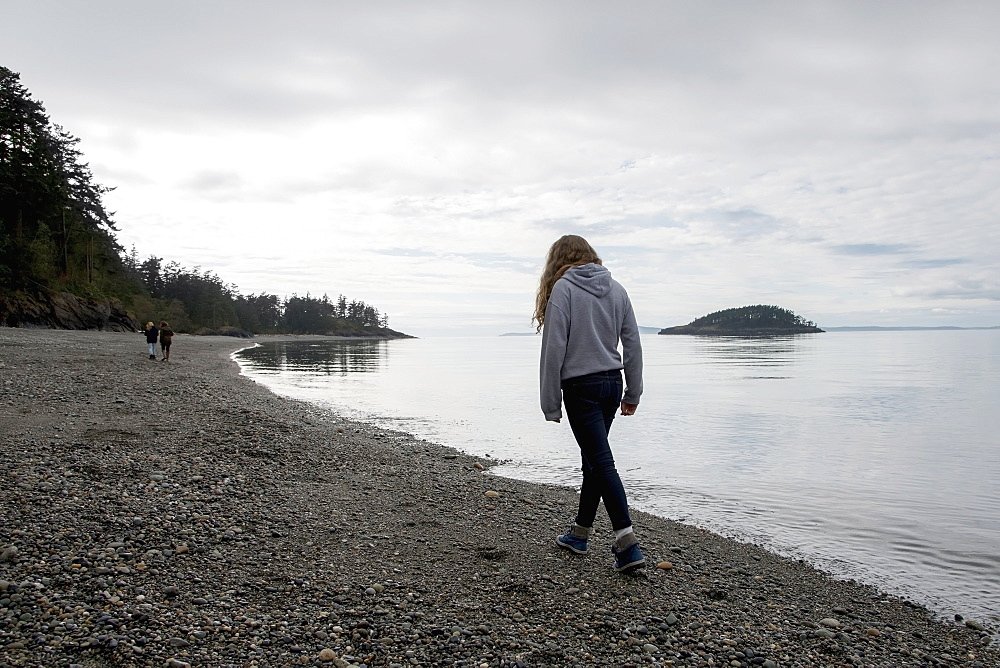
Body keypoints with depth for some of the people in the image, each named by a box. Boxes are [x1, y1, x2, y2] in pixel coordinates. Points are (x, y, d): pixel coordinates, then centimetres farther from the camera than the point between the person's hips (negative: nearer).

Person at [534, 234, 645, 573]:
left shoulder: (563, 288, -8)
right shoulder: (616, 288, 8)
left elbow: (554, 348, -12)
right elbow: (633, 344, 9)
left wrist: (551, 403, -7)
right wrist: (632, 393, 16)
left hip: (581, 387, -6)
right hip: (612, 383, 6)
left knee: (601, 461, -5)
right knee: (593, 458, 16)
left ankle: (627, 542, -9)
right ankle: (580, 533, 29)